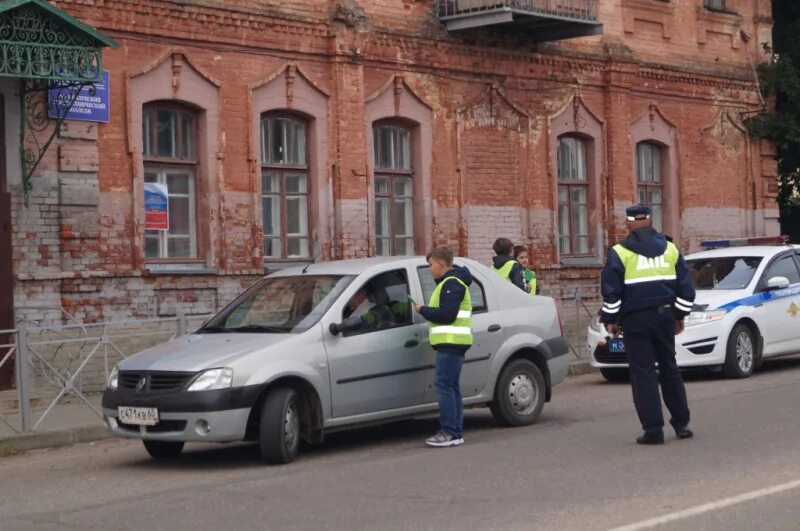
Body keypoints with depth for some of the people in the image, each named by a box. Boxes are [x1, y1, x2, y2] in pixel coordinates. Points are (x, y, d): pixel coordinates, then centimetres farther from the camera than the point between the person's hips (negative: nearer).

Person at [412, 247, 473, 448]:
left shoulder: (451, 284, -12)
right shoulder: (450, 282, 22)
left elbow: (446, 314, -20)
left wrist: (422, 309, -9)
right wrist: (426, 310, 12)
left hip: (451, 343, -11)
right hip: (451, 342, 11)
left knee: (444, 385, -12)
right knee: (451, 386, 10)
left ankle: (449, 432, -13)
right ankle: (456, 432, 12)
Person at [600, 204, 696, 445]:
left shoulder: (619, 253, -5)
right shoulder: (670, 249, 7)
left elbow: (611, 291, -7)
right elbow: (685, 286, 9)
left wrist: (610, 320, 3)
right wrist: (680, 316, 18)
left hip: (636, 319, -4)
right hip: (664, 316, 4)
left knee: (643, 373, -2)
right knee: (669, 369, 15)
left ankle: (653, 429, -7)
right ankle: (681, 423, 19)